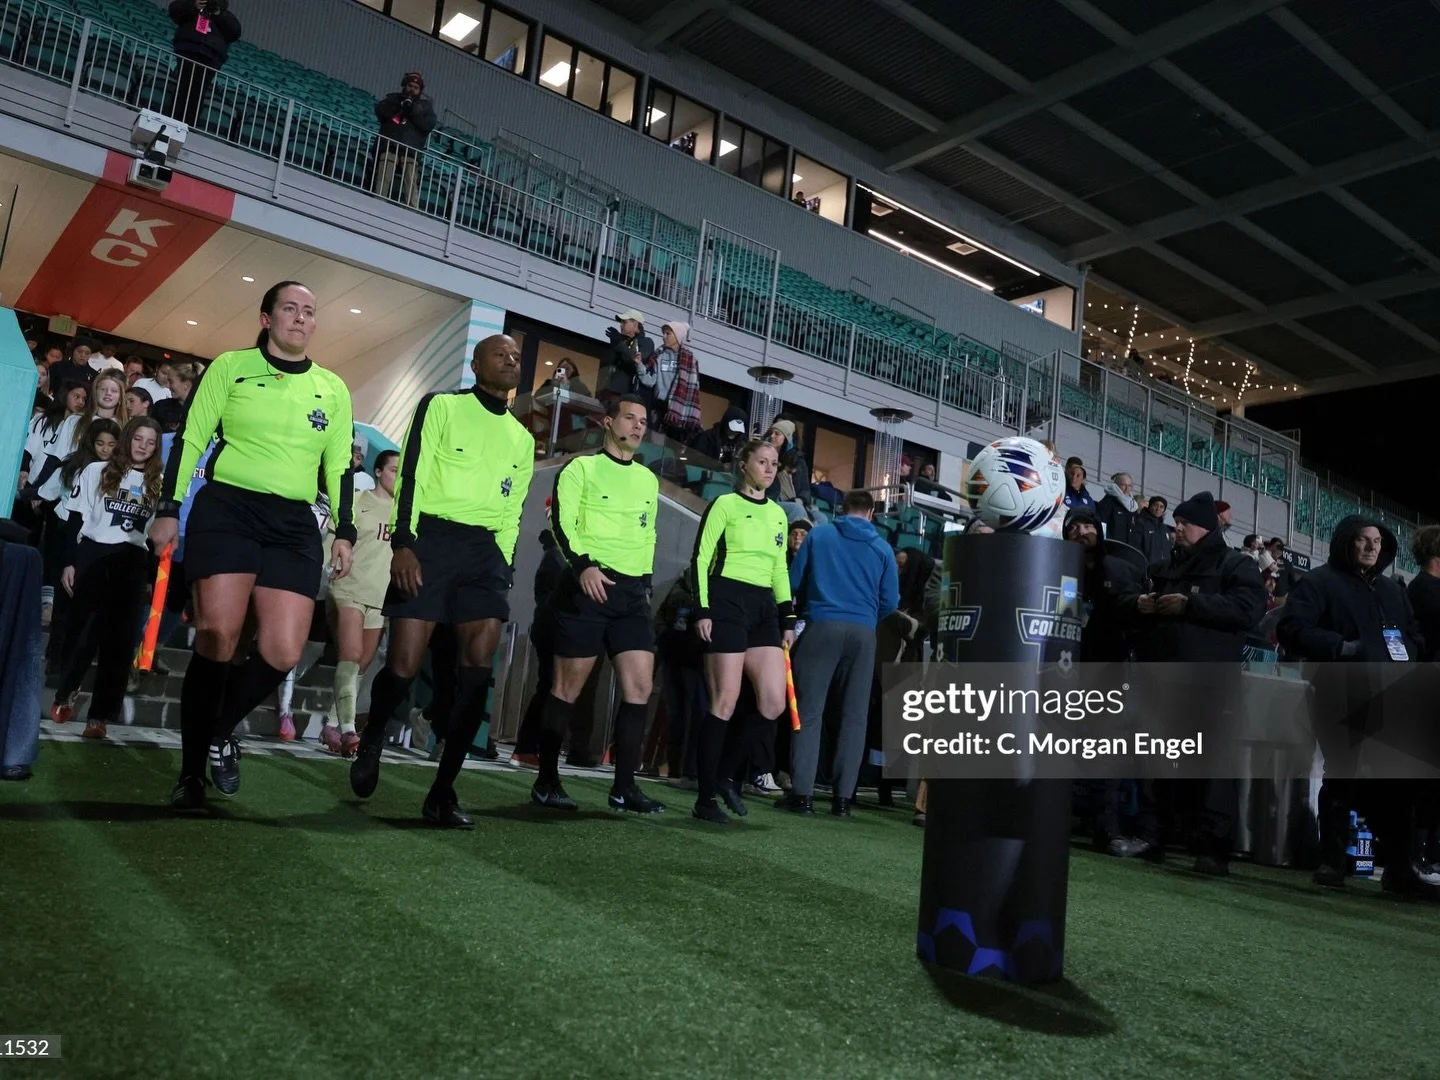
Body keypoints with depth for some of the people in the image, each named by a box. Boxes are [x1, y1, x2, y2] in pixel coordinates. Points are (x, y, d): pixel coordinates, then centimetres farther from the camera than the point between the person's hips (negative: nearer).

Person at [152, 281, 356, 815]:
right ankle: (191, 773, 0)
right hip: (226, 509, -3)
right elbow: (190, 439, 4)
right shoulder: (230, 366, 5)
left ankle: (221, 732, 20)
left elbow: (339, 467, 16)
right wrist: (169, 509, -2)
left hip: (293, 525, 3)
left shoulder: (333, 389, 14)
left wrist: (344, 532, 10)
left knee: (283, 654, -9)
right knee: (217, 638, -15)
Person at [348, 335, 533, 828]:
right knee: (405, 665, -8)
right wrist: (403, 542, -15)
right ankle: (372, 740, 24)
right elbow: (411, 476, -4)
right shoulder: (442, 404, 5)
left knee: (477, 670, -10)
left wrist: (503, 567, 9)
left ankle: (442, 793, -4)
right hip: (431, 537, -4)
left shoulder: (522, 439, 20)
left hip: (486, 550, 4)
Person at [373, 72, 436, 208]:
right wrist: (397, 104, -6)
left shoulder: (425, 105, 21)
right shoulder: (393, 98, 22)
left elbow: (429, 125, 5)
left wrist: (413, 112, -6)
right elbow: (379, 111, 6)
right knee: (384, 178, -12)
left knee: (411, 182, -15)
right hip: (389, 147, 1)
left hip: (411, 151, -1)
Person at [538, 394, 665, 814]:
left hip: (633, 592, 6)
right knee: (568, 687, -1)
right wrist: (584, 564, -23)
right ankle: (546, 782, 10)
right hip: (588, 586, -5)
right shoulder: (581, 467, 1)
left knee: (640, 687, -3)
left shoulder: (648, 480, 19)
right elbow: (563, 522, -10)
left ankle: (624, 786, 2)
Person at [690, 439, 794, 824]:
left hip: (763, 608, 7)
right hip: (728, 601, -6)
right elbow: (701, 558, -6)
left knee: (774, 703, -4)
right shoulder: (725, 504, -1)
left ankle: (726, 773, 14)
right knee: (726, 702, -7)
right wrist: (702, 609, -13)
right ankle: (706, 798, 2)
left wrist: (788, 618, 14)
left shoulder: (777, 514, 18)